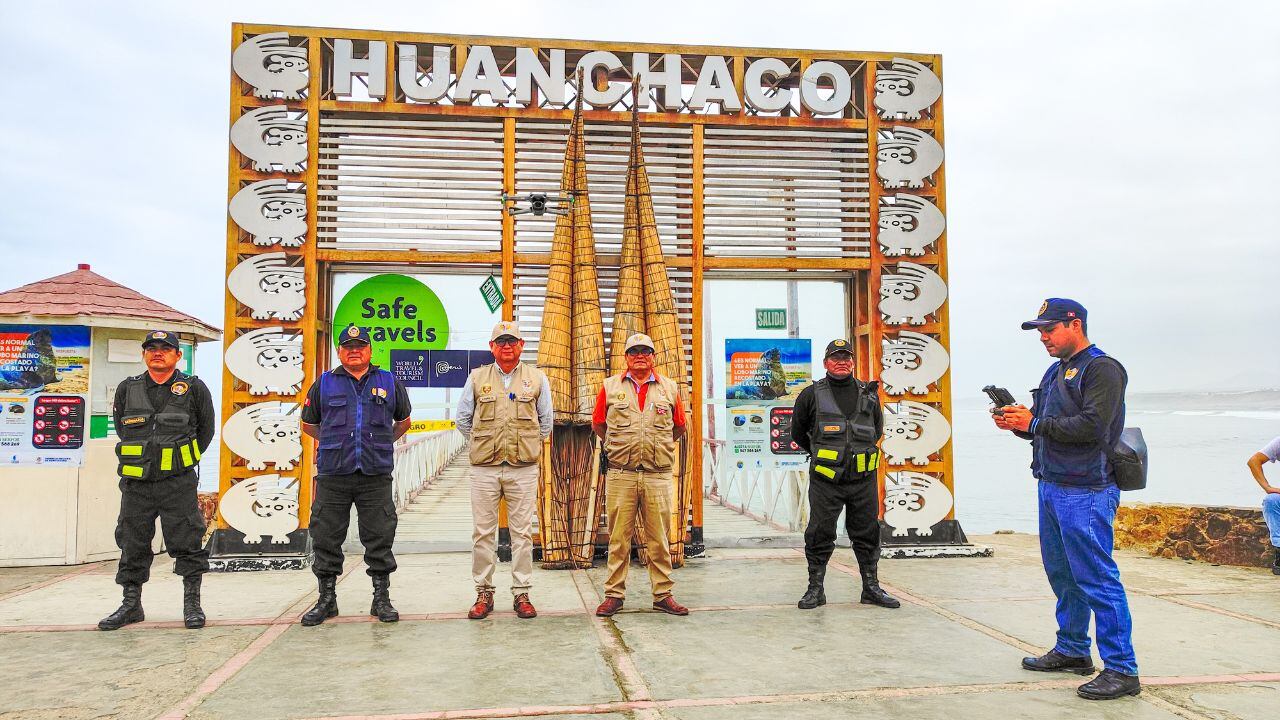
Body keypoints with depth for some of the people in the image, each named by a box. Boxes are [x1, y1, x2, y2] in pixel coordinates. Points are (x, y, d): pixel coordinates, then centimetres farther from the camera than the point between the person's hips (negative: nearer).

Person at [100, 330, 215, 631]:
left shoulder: (194, 388, 0)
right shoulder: (126, 389, 7)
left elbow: (206, 429, 11)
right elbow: (121, 427, 21)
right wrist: (142, 457, 15)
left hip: (179, 482, -3)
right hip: (136, 484, 3)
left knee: (187, 543, -1)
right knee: (132, 545, 9)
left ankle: (192, 604, 10)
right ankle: (131, 605, 22)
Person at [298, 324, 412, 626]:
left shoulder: (389, 383, 9)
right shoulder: (324, 384, 8)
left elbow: (403, 421, 23)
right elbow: (308, 424, 21)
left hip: (376, 476, 0)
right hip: (333, 475, 0)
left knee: (379, 539, 3)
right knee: (327, 539, 5)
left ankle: (381, 599, 14)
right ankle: (326, 599, 19)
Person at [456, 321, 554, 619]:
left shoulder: (537, 378, 8)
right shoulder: (477, 378, 8)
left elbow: (546, 420, 16)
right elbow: (463, 419, 17)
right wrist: (483, 443, 14)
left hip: (523, 469, 0)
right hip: (484, 468, 1)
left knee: (522, 532, 2)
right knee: (483, 532, 3)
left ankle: (521, 593, 10)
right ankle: (483, 593, 13)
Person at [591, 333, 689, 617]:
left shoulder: (669, 388, 10)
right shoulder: (610, 386, 8)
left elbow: (679, 427, 20)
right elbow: (598, 424, 17)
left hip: (658, 475, 1)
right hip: (620, 474, -1)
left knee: (658, 538, 5)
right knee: (618, 538, 3)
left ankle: (662, 594, 14)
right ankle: (614, 594, 12)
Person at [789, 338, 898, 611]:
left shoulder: (869, 394, 8)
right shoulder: (811, 395, 0)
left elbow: (877, 430, 24)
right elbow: (798, 432, 13)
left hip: (863, 479, 3)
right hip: (825, 480, -2)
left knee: (867, 534, 10)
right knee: (820, 534, 2)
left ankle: (872, 588, 22)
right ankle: (815, 589, 13)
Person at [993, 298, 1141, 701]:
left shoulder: (1102, 369, -11)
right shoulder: (1055, 372, 18)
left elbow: (1093, 426, -22)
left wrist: (1034, 423, -18)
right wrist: (1016, 422, 0)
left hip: (1085, 493, -9)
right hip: (1052, 487, 9)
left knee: (1097, 579, -7)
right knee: (1062, 574, 16)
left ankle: (1122, 670, -1)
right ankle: (1072, 651, 29)